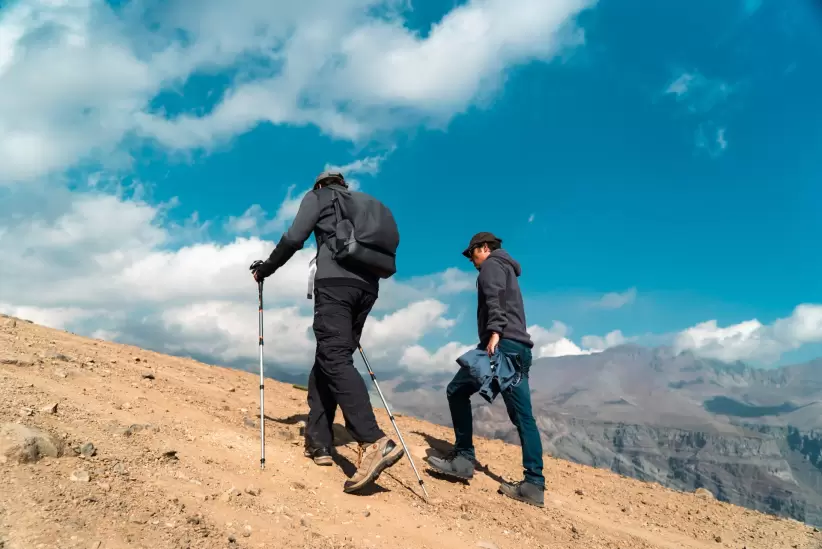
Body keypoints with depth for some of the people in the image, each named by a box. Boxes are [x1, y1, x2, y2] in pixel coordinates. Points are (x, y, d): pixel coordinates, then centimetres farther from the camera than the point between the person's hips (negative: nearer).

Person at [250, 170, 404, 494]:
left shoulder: (318, 196, 14)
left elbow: (294, 238, 1)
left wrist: (264, 269, 14)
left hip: (335, 282, -7)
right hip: (367, 286, 7)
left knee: (335, 360, -15)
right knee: (327, 360, 11)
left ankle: (374, 444, -30)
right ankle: (318, 442, 8)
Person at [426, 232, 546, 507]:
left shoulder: (492, 265, 7)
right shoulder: (507, 269, 34)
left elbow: (495, 299, -13)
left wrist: (494, 333, -26)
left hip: (503, 343, -9)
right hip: (519, 347, 9)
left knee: (457, 390, -1)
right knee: (523, 415, 1)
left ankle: (463, 458, -3)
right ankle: (534, 484, -3)